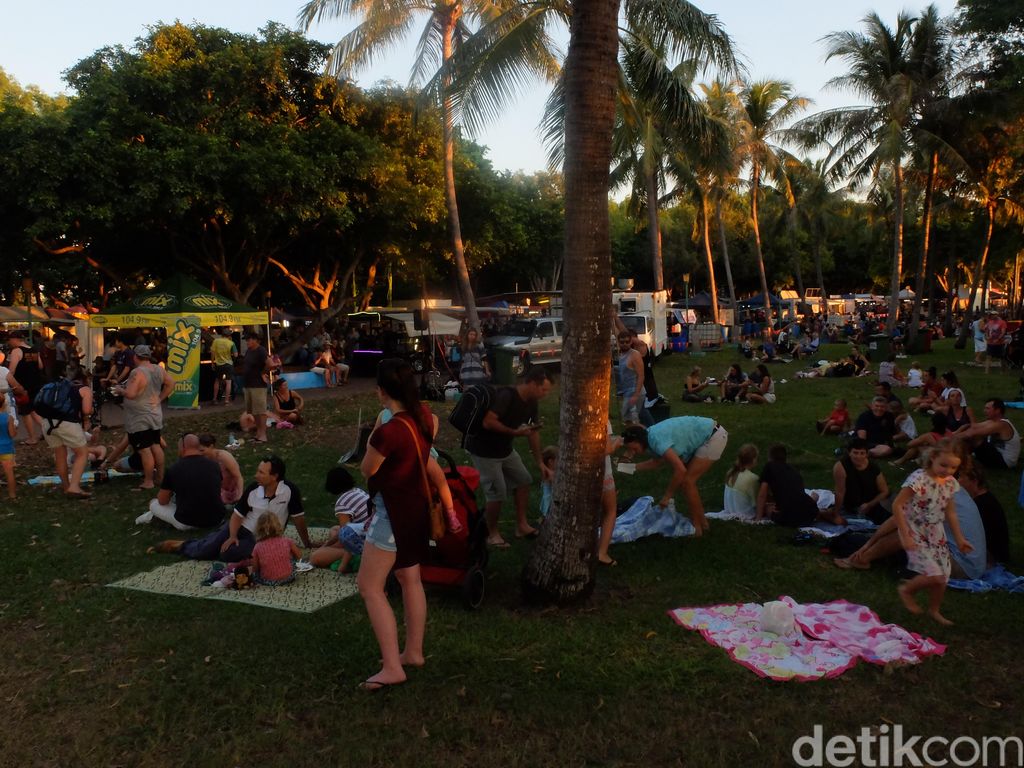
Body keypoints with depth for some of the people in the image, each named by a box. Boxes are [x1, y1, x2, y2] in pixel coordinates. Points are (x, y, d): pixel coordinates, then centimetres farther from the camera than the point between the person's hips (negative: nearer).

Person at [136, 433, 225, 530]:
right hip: (217, 520, 1)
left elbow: (162, 501, 5)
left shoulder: (173, 469, -9)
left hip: (187, 524, -1)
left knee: (154, 504, 22)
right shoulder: (214, 465, 0)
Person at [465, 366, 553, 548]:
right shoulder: (506, 396, -29)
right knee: (497, 493, -8)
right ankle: (492, 534, 13)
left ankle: (521, 525, 23)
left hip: (505, 449, 9)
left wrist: (540, 463, 9)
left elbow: (533, 431, 8)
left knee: (523, 480, 11)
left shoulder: (530, 402, -1)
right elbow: (488, 422, -35)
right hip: (484, 451, -9)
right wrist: (515, 432, -29)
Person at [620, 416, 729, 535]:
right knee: (688, 480, 13)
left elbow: (680, 470, -30)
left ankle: (696, 527, 1)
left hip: (714, 436, -9)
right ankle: (702, 521, 24)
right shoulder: (650, 436, 2)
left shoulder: (657, 440, -27)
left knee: (687, 480, -9)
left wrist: (666, 497, -19)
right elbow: (658, 462, 18)